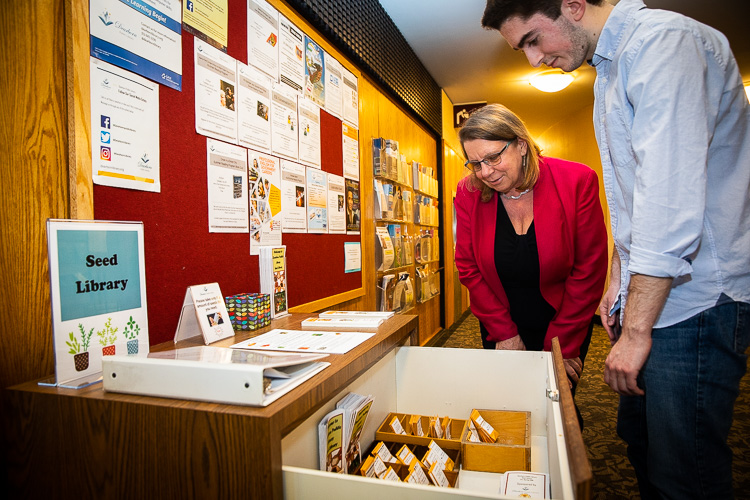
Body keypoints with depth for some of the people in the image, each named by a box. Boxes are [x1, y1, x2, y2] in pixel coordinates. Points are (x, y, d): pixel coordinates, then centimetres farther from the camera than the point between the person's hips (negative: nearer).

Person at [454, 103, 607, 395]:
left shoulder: (577, 181, -16)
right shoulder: (468, 193, -11)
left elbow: (589, 270, -13)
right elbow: (469, 269, -5)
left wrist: (561, 345, -12)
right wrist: (503, 332, -9)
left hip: (564, 326, -1)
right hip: (500, 329, 2)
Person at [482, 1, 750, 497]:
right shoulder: (610, 67, 16)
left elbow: (671, 199, -24)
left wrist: (635, 329, -20)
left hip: (696, 296, -9)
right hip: (651, 292, 10)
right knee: (640, 438, 19)